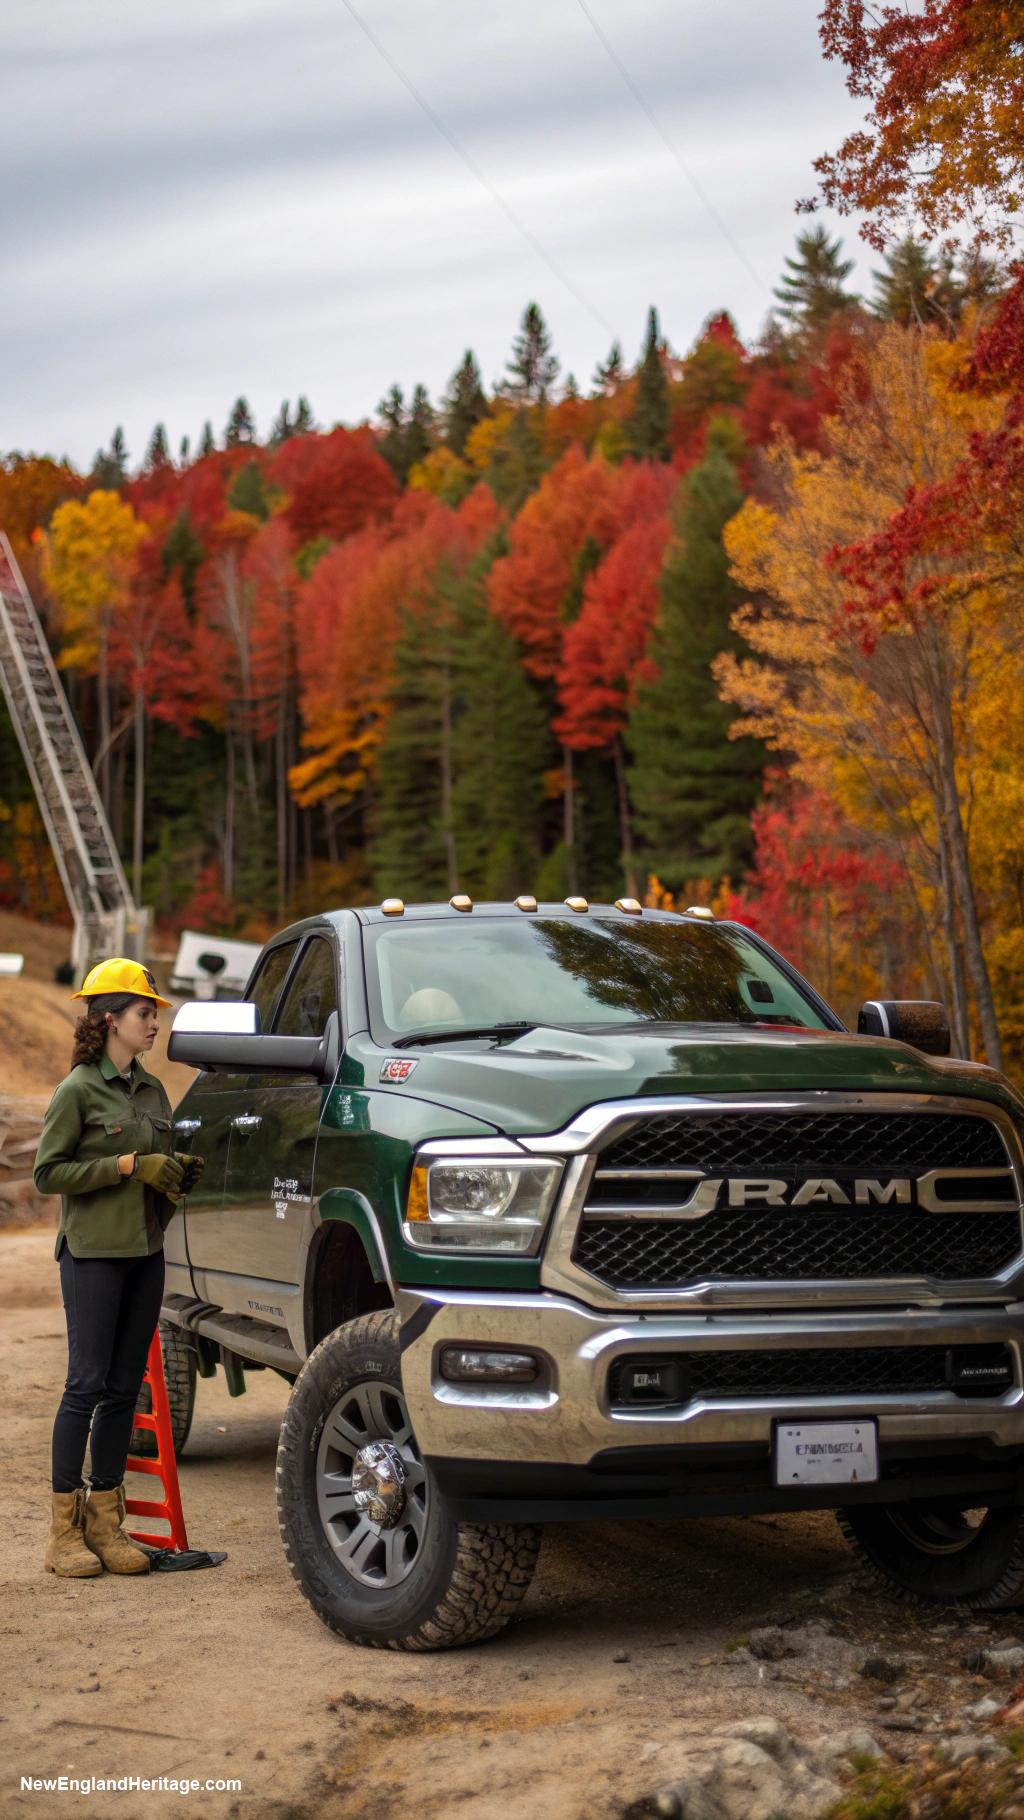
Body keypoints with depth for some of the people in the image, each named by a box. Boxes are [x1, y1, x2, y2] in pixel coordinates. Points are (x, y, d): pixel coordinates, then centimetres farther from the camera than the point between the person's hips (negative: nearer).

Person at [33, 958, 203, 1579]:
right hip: (93, 1253, -7)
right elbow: (49, 1173, -11)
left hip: (146, 1253, 7)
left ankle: (106, 1520, 13)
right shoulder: (79, 1090, -7)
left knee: (125, 1387, 7)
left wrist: (179, 1175, 0)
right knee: (88, 1384, -5)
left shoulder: (153, 1091, 13)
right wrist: (129, 1165, -16)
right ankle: (65, 1531, 1)